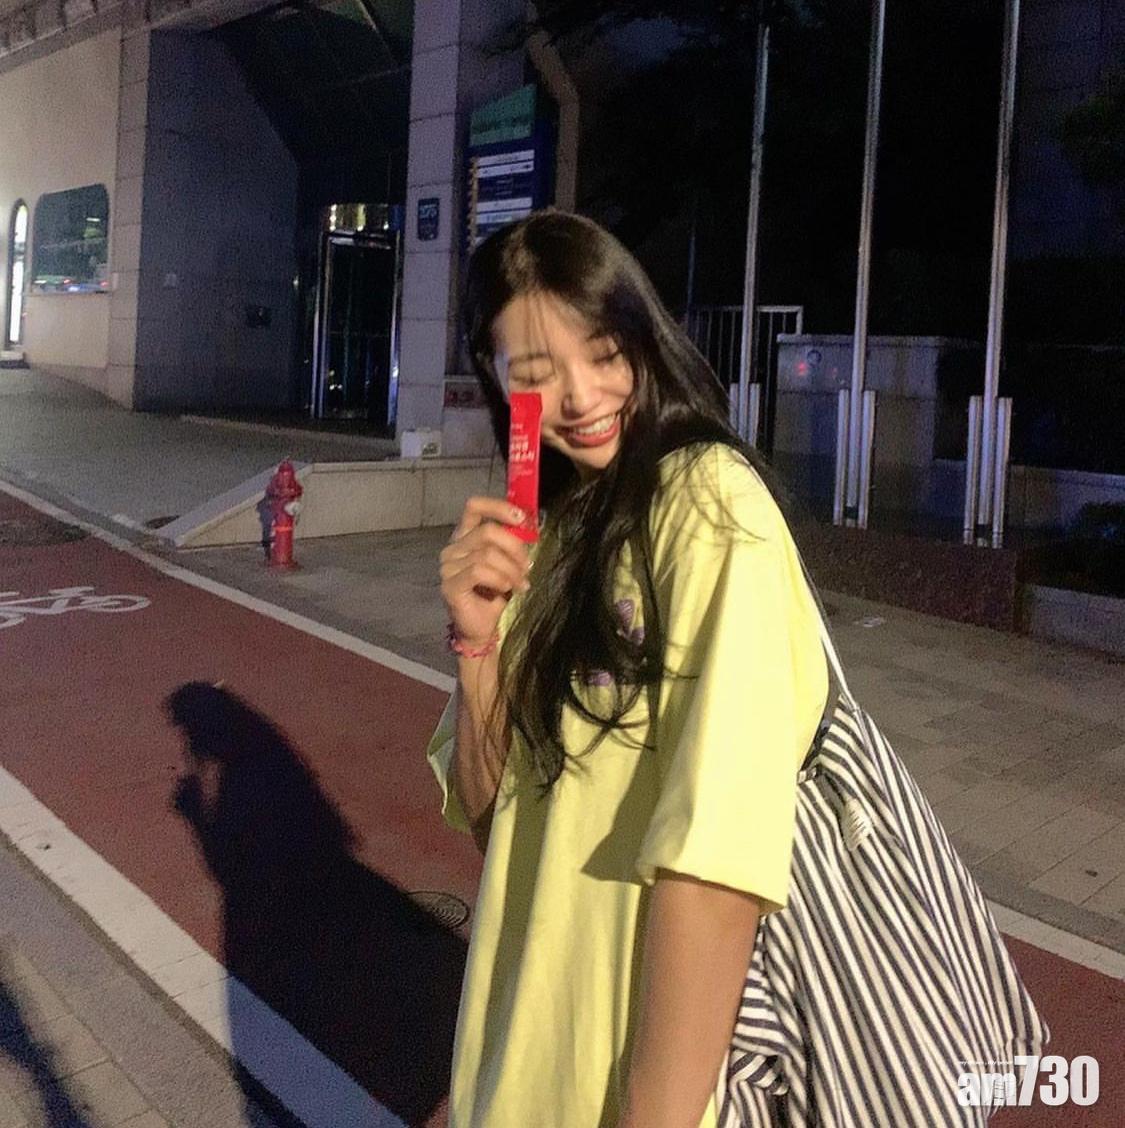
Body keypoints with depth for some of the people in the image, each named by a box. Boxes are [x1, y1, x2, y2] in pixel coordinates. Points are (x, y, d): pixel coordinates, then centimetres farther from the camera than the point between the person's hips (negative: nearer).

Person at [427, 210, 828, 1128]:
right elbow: (487, 815, 1)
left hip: (643, 1045, -7)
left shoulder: (710, 499, -18)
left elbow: (713, 849, -25)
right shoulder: (547, 530, 4)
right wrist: (479, 639, -13)